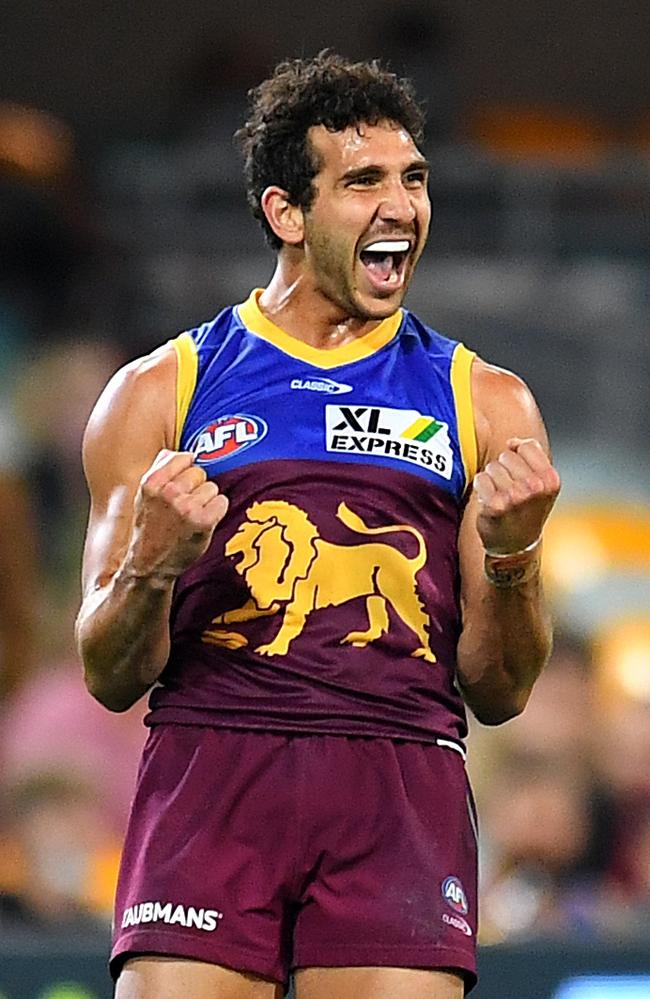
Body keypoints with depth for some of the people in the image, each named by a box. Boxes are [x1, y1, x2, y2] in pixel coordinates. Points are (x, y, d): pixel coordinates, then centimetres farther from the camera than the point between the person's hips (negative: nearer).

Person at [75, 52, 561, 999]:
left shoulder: (486, 405, 14)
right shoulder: (159, 393, 11)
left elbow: (498, 693, 12)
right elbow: (111, 679, 9)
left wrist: (510, 556, -7)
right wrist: (149, 566, -11)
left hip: (403, 783, 1)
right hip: (208, 771, 0)